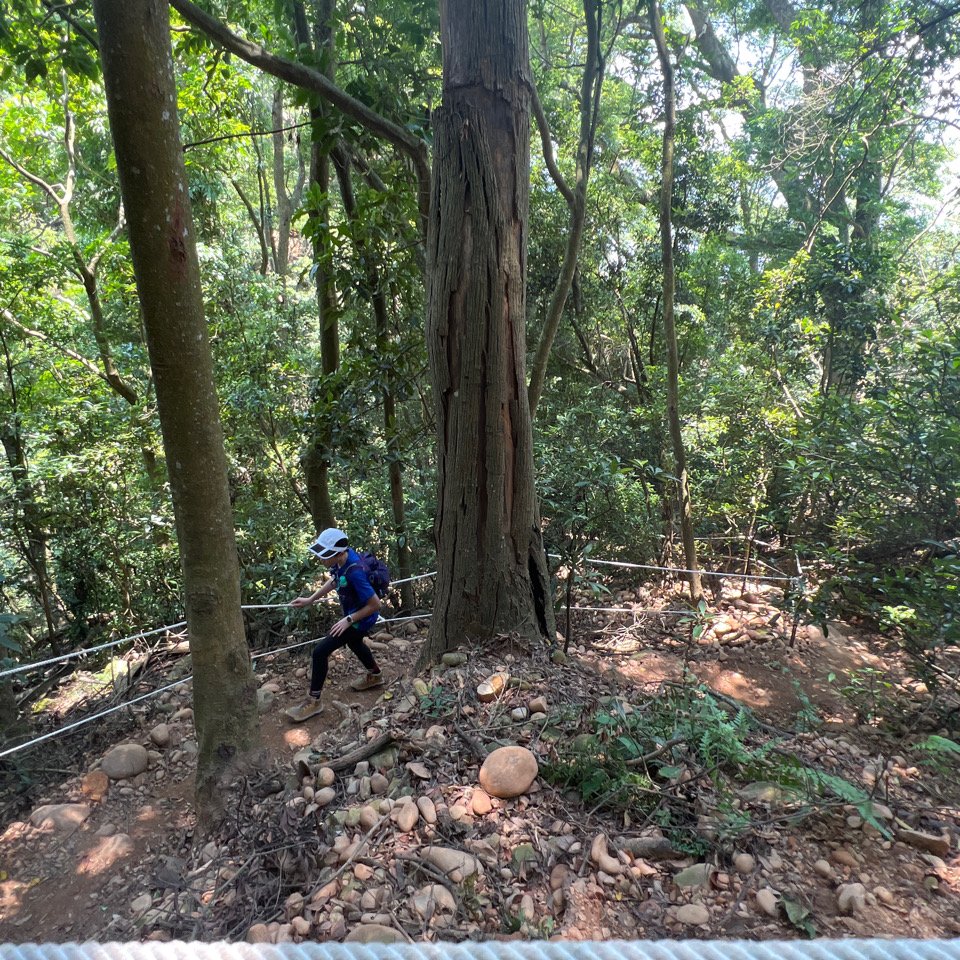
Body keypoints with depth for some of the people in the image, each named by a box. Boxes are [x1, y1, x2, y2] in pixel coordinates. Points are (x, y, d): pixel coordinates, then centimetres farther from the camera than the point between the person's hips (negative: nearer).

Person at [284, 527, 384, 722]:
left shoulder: (354, 572, -38)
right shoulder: (343, 557, -15)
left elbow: (375, 604, -31)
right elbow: (334, 581, 7)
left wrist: (348, 620, -25)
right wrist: (310, 599, 3)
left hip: (361, 619, -9)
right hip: (353, 613, 9)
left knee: (320, 651, -9)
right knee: (354, 642, 33)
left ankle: (313, 702, 8)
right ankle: (375, 676, 58)